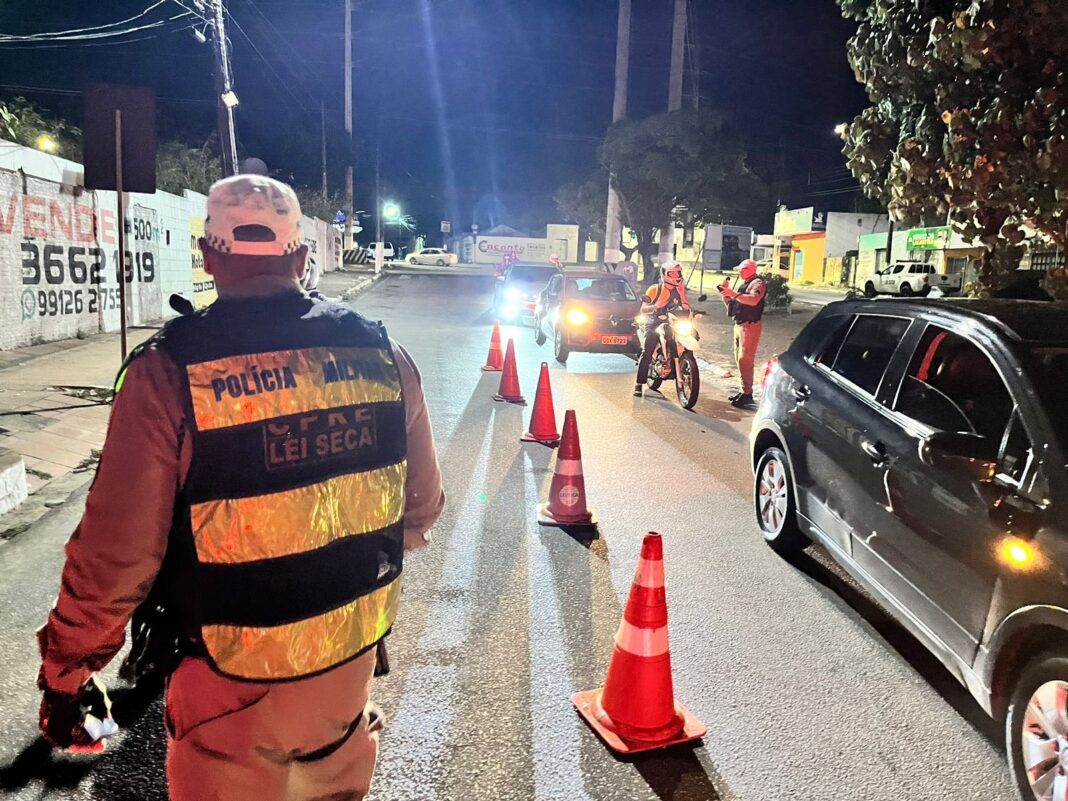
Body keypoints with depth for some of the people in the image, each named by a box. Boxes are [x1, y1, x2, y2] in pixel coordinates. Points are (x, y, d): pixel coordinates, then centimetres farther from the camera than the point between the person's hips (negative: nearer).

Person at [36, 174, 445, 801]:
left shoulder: (169, 372, -19)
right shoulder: (379, 352, -7)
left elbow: (118, 549, -16)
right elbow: (422, 501, 2)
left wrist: (66, 673, 0)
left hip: (235, 674, -3)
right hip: (354, 650, 4)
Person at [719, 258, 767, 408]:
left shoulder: (758, 283, -9)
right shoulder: (745, 284, 22)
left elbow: (754, 300, -29)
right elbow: (731, 304, 22)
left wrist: (734, 294, -31)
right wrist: (726, 291, 6)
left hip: (750, 326, -10)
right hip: (740, 325, 10)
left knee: (745, 359, -14)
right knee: (740, 359, 13)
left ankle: (747, 394, -15)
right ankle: (744, 390, 20)